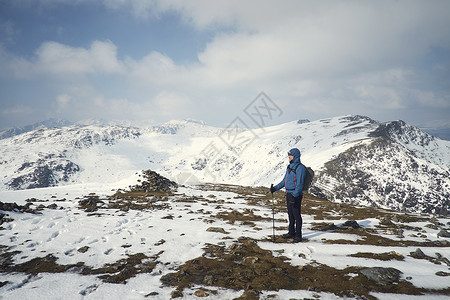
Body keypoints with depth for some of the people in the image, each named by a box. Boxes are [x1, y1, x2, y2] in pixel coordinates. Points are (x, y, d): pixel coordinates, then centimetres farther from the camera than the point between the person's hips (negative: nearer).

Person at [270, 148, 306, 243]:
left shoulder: (300, 167, -13)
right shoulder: (290, 166, 14)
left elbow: (299, 184, -20)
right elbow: (284, 181, 21)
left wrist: (294, 195, -27)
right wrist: (275, 188, 12)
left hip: (296, 195, -9)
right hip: (288, 194, 9)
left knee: (296, 215, -2)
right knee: (290, 214, 16)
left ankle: (298, 235, 7)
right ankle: (291, 233, 27)